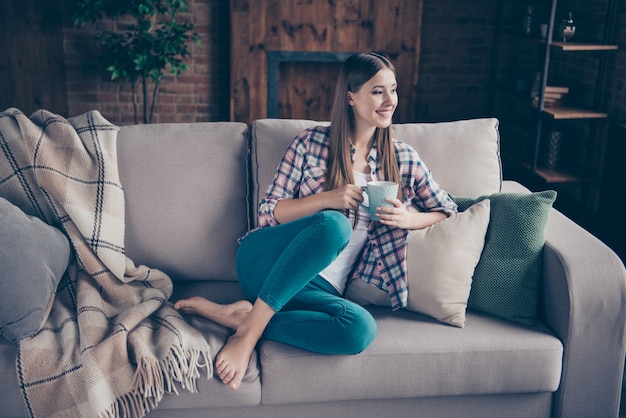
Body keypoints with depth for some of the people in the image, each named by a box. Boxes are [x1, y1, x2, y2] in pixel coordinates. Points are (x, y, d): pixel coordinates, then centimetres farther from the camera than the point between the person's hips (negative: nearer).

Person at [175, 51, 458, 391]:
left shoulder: (403, 158, 11)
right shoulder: (312, 142, 4)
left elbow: (448, 211, 16)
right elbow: (268, 211, 2)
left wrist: (409, 218, -6)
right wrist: (328, 200, -14)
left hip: (320, 288, 3)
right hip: (266, 262, -2)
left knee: (361, 329, -34)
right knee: (334, 225, -36)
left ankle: (240, 316, -22)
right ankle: (250, 329, -28)